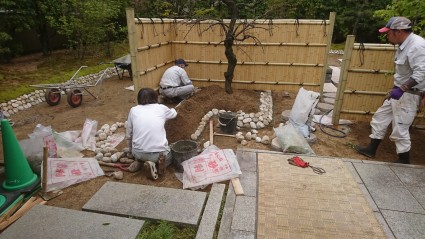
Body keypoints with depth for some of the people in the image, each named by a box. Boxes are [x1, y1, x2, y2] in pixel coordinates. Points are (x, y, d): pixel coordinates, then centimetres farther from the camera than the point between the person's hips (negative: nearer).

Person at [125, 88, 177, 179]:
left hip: (139, 153, 2)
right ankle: (158, 163, 0)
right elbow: (174, 113, 29)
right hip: (159, 153, -1)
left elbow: (128, 135, 14)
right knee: (168, 157, 31)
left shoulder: (133, 110, 7)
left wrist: (132, 151, 32)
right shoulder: (161, 108, 6)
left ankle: (138, 161, 13)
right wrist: (172, 110, 54)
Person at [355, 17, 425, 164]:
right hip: (400, 90, 10)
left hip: (409, 94, -10)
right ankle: (371, 149, 23)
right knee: (380, 117, 13)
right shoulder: (404, 44, 8)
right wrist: (398, 87, 19)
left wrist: (402, 89, -35)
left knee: (400, 128, -3)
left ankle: (404, 160, 15)